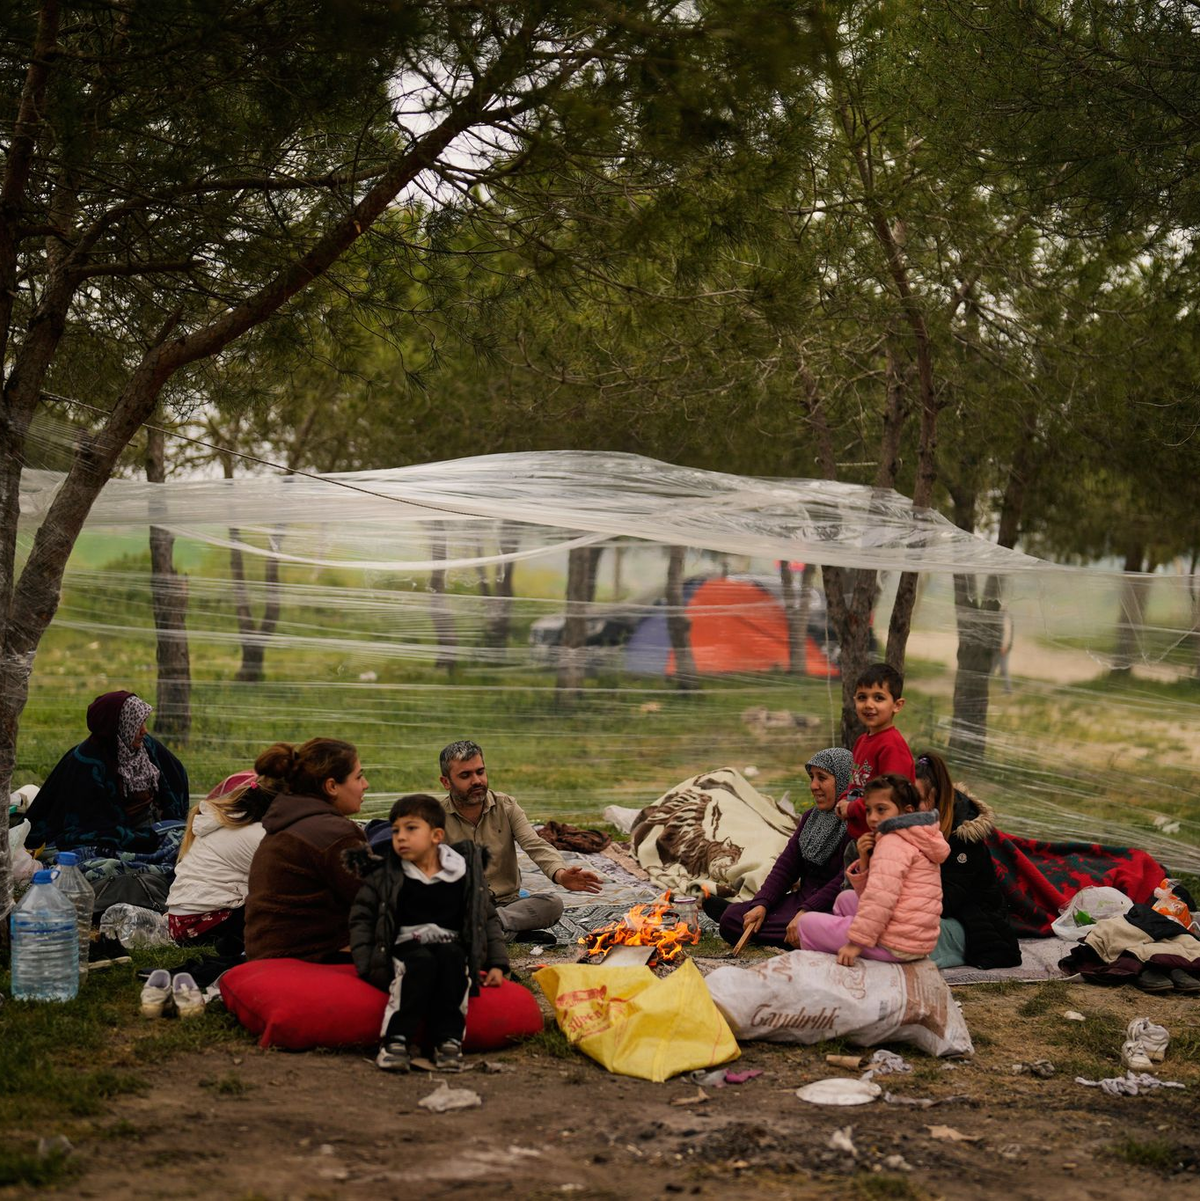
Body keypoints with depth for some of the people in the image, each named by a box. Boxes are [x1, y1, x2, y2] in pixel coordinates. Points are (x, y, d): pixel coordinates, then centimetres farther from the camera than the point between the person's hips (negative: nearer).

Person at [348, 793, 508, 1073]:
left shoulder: (465, 872, 7)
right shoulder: (384, 874, 4)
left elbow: (487, 918, 15)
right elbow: (361, 917, 6)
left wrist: (497, 963, 7)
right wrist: (367, 966, -6)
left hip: (451, 947, 1)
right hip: (406, 947, -1)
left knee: (451, 956, -34)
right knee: (421, 963, -35)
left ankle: (448, 1039, -32)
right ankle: (397, 1039, -35)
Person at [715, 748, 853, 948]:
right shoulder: (810, 817, 15)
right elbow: (786, 864, 9)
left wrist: (805, 913, -26)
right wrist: (761, 904, -6)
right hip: (802, 900, 7)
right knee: (731, 919, -8)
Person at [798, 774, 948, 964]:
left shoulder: (893, 842, -12)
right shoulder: (913, 842, 20)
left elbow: (881, 897, -23)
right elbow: (869, 895, 17)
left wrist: (856, 942, -22)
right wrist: (864, 861, 1)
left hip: (894, 946, -11)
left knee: (808, 922, 1)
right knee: (845, 899, 30)